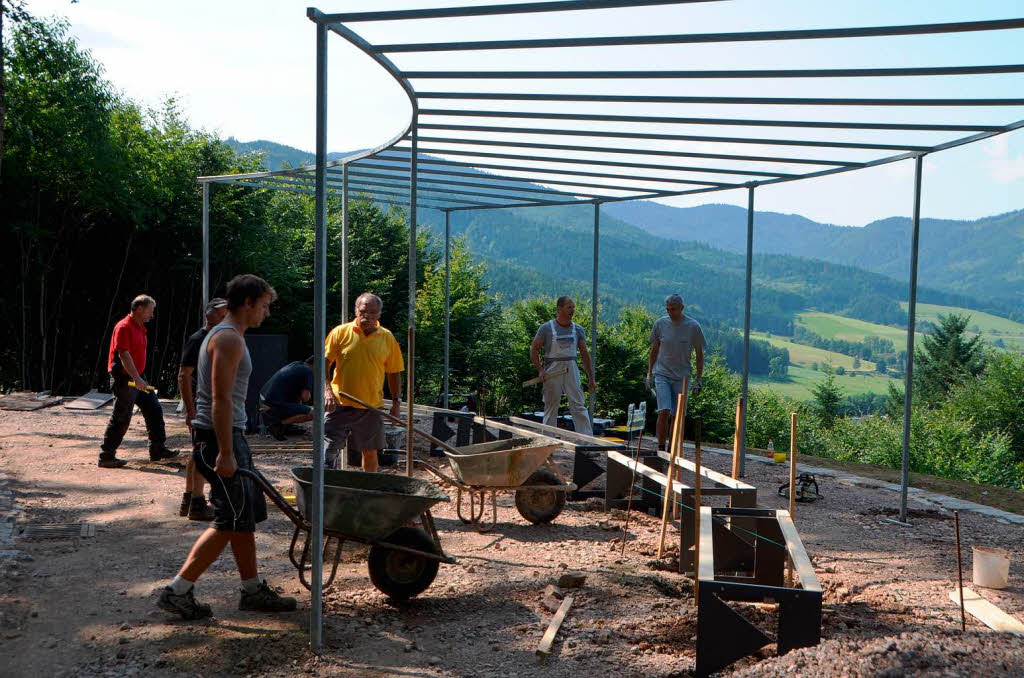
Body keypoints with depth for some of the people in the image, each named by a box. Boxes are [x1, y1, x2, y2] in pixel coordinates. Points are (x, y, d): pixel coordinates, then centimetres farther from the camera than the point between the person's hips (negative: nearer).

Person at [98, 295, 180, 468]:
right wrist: (137, 378, -29)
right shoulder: (124, 327, -15)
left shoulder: (140, 327, 15)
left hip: (137, 379, 10)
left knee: (154, 410, 10)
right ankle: (106, 456, 4)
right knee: (121, 418, -5)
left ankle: (158, 450, 16)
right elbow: (124, 355, -23)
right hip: (124, 379, -10)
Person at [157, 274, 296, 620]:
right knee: (231, 521, -6)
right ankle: (177, 590, 0)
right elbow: (221, 399, -22)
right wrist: (225, 453, -25)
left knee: (247, 516, 14)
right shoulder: (229, 338, -15)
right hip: (221, 438, -11)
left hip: (229, 436, 11)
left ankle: (253, 590, 22)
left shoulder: (224, 335, 18)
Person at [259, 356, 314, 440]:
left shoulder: (295, 364, 19)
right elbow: (305, 397, -11)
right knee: (311, 414, -15)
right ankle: (278, 424, -10)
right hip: (274, 405, -9)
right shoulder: (308, 371, -6)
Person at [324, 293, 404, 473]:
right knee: (329, 451, -5)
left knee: (370, 451, 11)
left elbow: (394, 373, 9)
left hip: (371, 407, 2)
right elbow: (323, 363, 0)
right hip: (340, 404, -1)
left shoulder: (387, 338, 3)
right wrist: (327, 389, -13)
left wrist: (396, 402, 5)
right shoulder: (340, 332, -2)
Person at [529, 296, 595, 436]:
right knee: (551, 407, 5)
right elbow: (533, 349, 2)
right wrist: (540, 370, -10)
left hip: (571, 370, 2)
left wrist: (591, 378, 10)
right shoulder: (547, 328, -1)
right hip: (552, 372, -2)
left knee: (579, 406, -4)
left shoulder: (578, 330, 9)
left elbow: (584, 353, 13)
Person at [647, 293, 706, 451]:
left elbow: (699, 355, 5)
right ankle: (661, 448, -6)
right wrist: (649, 374, 9)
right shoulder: (660, 324, -1)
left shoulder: (693, 326, -4)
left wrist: (698, 380, 2)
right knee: (664, 411, -14)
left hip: (682, 377, 0)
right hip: (662, 374, 0)